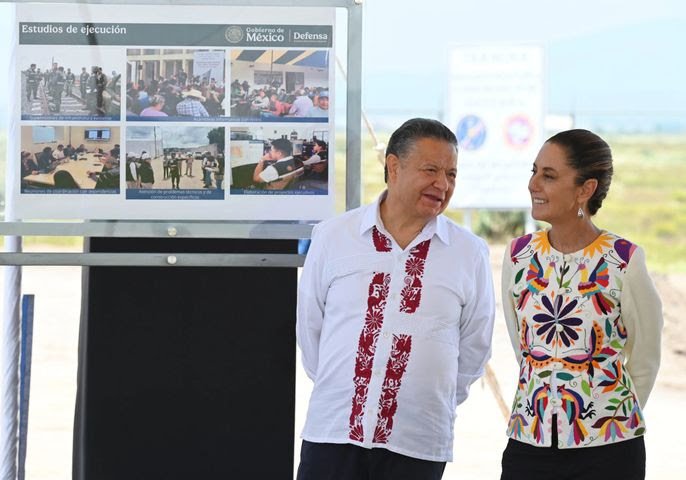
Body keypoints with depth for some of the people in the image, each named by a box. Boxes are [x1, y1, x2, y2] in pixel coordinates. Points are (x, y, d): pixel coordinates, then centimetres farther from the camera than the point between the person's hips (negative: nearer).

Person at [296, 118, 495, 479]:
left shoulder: (470, 254, 2)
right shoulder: (332, 237, 2)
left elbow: (473, 347, 11)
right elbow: (309, 327, 11)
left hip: (418, 447, 0)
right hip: (332, 433, 0)